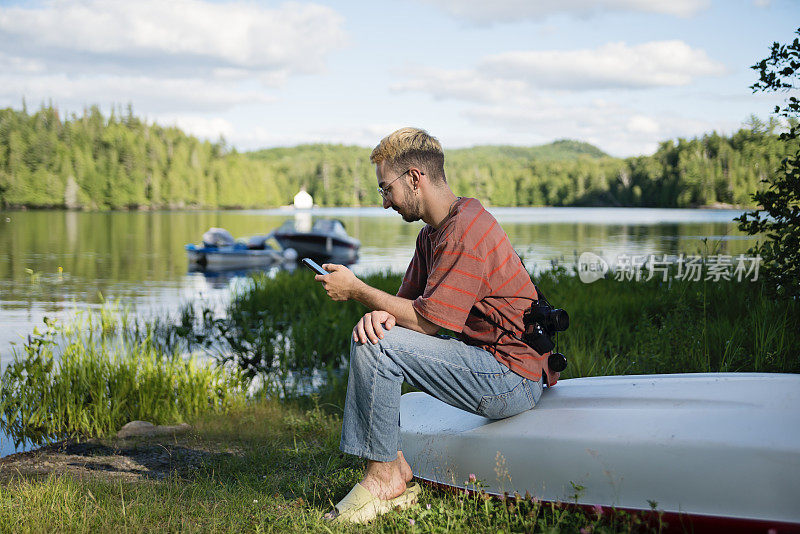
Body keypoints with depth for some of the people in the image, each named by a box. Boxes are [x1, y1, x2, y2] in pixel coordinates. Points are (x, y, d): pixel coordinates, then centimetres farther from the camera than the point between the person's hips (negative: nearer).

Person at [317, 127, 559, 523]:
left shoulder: (464, 231, -18)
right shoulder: (432, 233, 14)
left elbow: (427, 320, -20)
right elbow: (409, 302, 11)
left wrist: (356, 290, -10)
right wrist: (380, 312, -13)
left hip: (513, 378, -11)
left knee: (375, 345, -20)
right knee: (370, 332, 15)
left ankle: (384, 479, -7)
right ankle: (397, 472, 8)